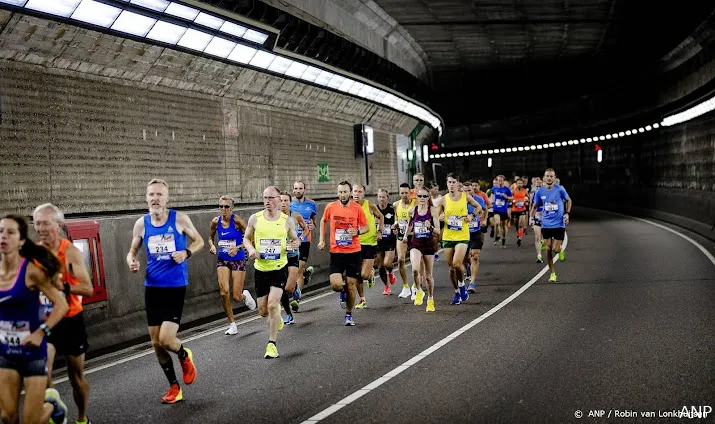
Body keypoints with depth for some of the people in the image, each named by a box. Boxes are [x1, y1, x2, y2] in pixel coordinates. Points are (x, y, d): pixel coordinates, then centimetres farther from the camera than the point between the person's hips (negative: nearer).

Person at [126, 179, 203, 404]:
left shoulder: (179, 219, -7)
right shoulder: (141, 224, 0)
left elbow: (199, 241, 4)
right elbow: (132, 251, 12)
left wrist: (186, 253, -16)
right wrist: (132, 262, -11)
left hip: (176, 287, -4)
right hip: (152, 287, 4)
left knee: (166, 339, -15)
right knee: (156, 343, 7)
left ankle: (185, 356, 22)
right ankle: (174, 387, 25)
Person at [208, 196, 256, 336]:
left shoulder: (237, 220, -14)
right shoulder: (215, 221, -1)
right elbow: (211, 237, 17)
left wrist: (238, 247, -24)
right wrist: (212, 245, -4)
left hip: (238, 260, -3)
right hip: (222, 260, 3)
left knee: (236, 297, -3)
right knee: (223, 292, -13)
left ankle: (245, 295, 37)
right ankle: (232, 324, 4)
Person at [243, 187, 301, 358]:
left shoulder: (287, 220, -3)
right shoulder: (255, 218, -2)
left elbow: (295, 238, 11)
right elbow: (246, 238, 10)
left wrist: (297, 243, -13)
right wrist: (251, 249, -12)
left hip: (279, 268, -2)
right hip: (260, 269, 2)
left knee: (272, 305, -16)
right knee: (263, 311, 8)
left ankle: (272, 344, -2)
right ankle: (276, 314, 46)